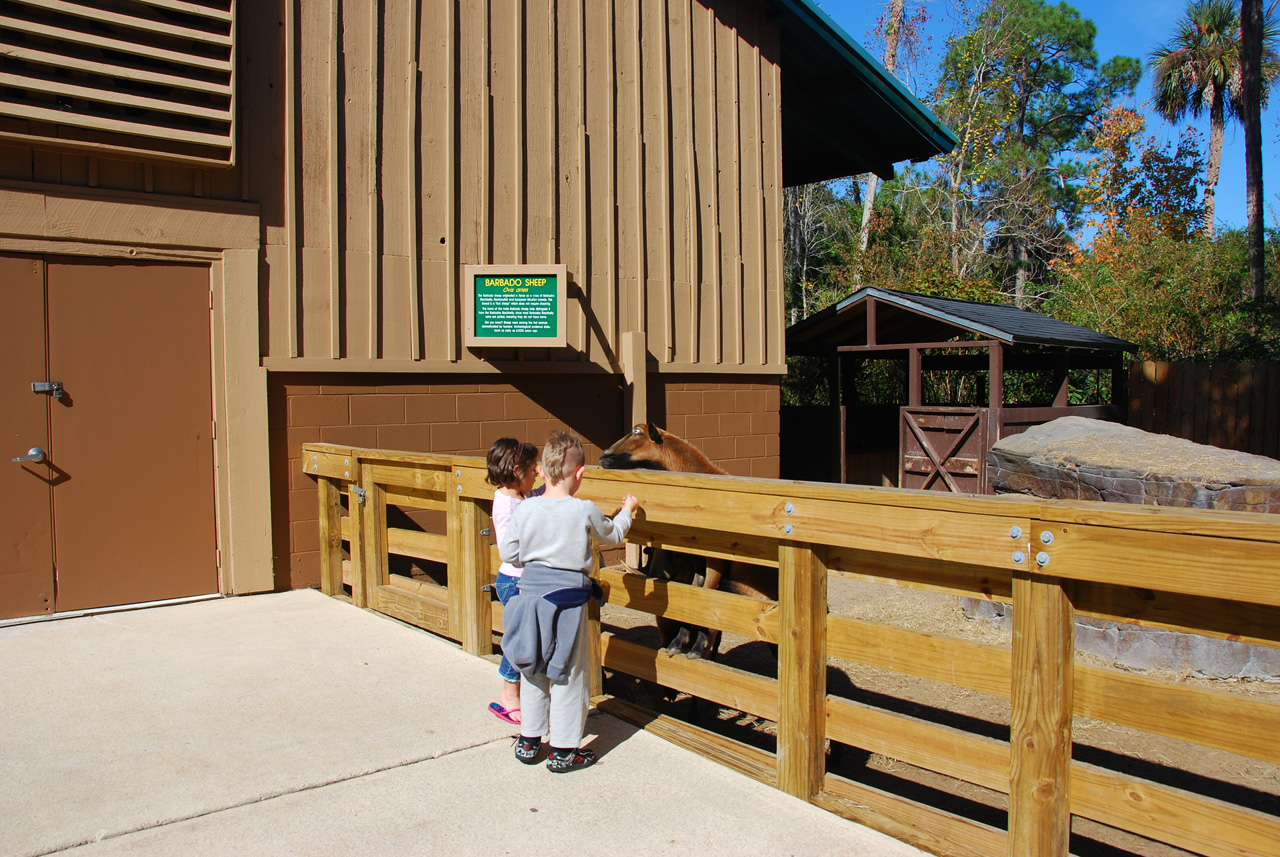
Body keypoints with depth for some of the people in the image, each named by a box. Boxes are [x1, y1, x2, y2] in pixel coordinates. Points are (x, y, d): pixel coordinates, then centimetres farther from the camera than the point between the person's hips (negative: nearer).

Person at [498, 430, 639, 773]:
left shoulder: (525, 509, -6)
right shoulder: (586, 511, -11)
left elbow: (508, 553, 2)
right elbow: (612, 536, 8)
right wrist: (626, 511, 26)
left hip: (531, 591, 4)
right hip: (568, 597, -3)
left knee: (532, 670, 18)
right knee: (568, 674, 8)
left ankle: (529, 741, 29)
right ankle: (563, 751, 15)